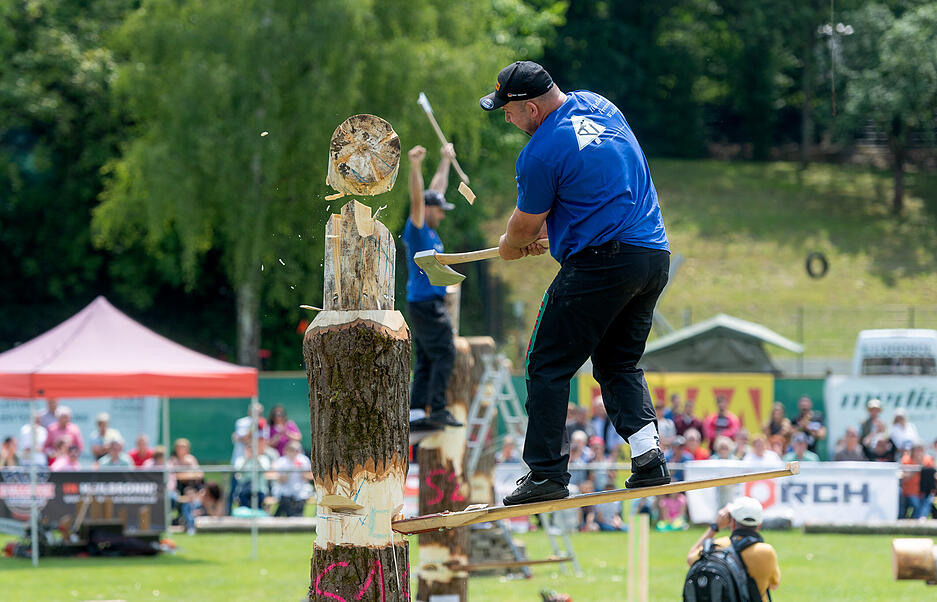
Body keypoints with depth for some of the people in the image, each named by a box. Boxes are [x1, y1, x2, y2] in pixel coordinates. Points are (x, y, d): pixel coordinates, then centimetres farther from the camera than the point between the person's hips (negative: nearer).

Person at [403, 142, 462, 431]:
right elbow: (417, 198, -23)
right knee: (444, 353, -13)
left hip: (427, 303, 10)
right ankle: (437, 410, -17)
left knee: (426, 360, 6)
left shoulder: (429, 230, 16)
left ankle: (416, 414, 3)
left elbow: (437, 189, 26)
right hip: (426, 302, -10)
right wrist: (415, 166, -34)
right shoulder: (416, 228, -8)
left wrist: (446, 161, 34)